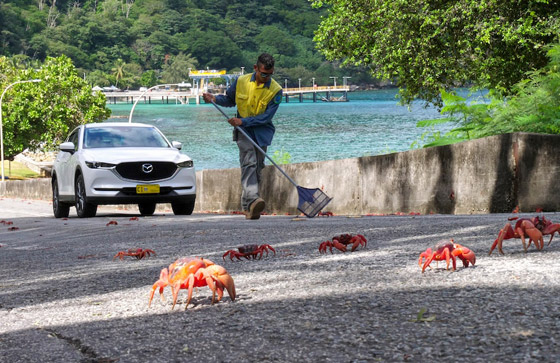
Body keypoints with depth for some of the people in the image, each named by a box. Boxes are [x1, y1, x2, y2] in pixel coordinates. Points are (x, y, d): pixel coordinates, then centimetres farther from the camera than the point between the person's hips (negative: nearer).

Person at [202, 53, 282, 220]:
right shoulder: (241, 81, -3)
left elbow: (266, 117, -14)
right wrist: (215, 99, -5)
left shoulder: (276, 90, -8)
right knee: (249, 162, -20)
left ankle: (247, 206, 15)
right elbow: (230, 100, 15)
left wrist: (243, 121, -21)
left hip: (262, 131, 1)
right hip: (243, 130, -1)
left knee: (257, 167, 5)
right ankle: (252, 200, -38)